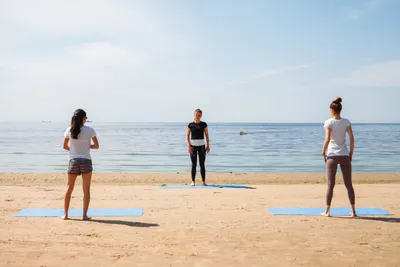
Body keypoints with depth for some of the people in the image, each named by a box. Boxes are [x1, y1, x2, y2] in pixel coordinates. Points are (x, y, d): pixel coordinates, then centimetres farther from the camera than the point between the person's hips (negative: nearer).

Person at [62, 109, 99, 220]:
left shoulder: (69, 130, -1)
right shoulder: (89, 130, -7)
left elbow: (64, 146, 6)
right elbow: (96, 146, -2)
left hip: (73, 161, 2)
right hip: (86, 161, -2)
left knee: (69, 188, 13)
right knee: (86, 189, 5)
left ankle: (65, 214, 15)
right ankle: (84, 215, 6)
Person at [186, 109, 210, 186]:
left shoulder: (204, 124, 3)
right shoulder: (190, 125, 1)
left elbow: (207, 135, 6)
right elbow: (187, 135, 1)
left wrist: (208, 146, 1)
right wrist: (188, 146, -8)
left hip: (201, 145, 1)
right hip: (193, 145, 0)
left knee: (202, 164, 3)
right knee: (194, 164, 2)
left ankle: (203, 181, 9)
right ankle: (193, 181, 6)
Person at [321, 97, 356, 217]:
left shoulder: (329, 122, -8)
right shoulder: (346, 121, 1)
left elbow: (327, 139, -16)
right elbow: (352, 138, -2)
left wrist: (323, 152, -3)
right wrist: (351, 152, 8)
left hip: (332, 155, -2)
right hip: (344, 156, 2)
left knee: (330, 185, 4)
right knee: (349, 184, 8)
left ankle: (327, 211, 8)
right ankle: (353, 211, 9)